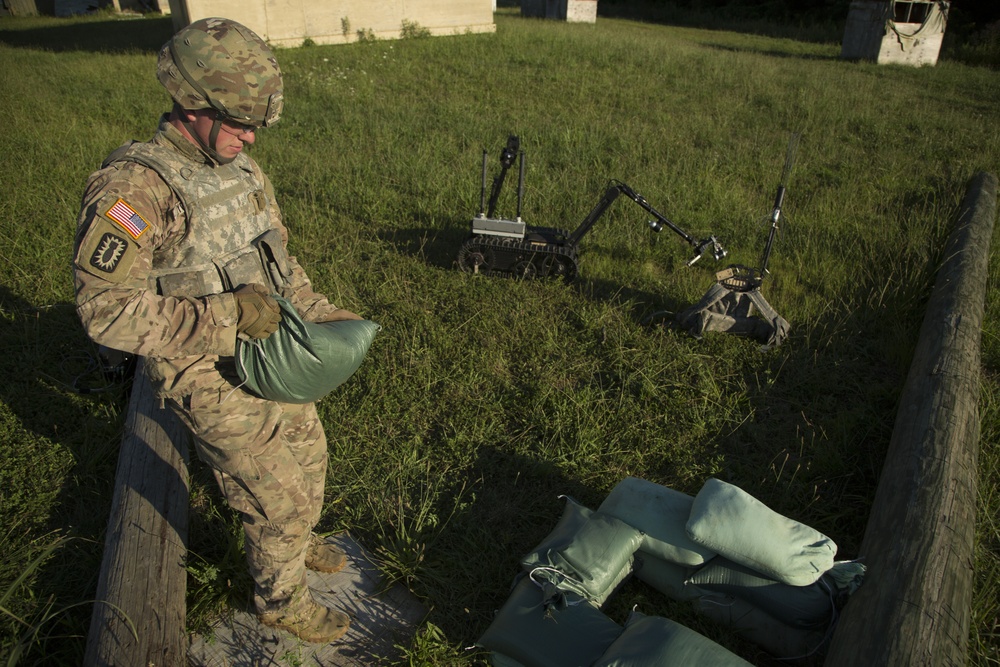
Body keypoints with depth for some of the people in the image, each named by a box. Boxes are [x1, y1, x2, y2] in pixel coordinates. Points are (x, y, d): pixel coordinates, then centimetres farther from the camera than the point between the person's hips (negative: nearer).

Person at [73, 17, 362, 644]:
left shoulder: (240, 167, 1)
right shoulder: (134, 187, -24)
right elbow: (104, 309, -27)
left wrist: (319, 310, 2)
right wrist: (225, 314, -31)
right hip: (217, 384, -8)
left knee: (309, 455, 25)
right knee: (282, 498, 5)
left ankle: (295, 542, 55)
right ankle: (281, 599, 34)